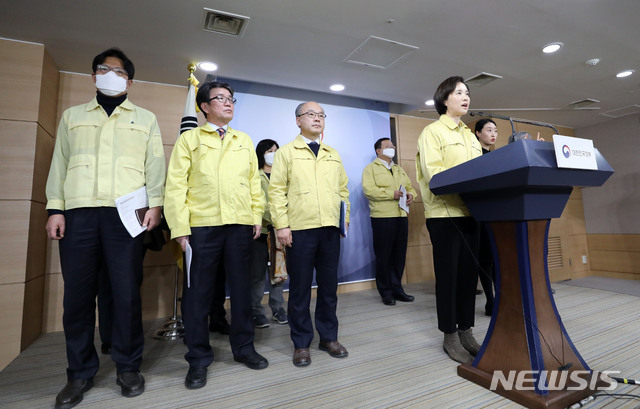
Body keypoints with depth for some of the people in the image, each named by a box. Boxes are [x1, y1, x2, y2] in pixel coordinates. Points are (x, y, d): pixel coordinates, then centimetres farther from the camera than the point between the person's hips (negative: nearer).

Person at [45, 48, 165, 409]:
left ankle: (128, 367, 14)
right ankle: (80, 373, 19)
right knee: (77, 293, 3)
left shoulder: (145, 119, 16)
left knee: (127, 291, -2)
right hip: (78, 212, 3)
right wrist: (55, 207, 3)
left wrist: (155, 203, -5)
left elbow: (155, 164, 6)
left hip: (127, 213, -2)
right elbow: (60, 163, 15)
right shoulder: (72, 116, 21)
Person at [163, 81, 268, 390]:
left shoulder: (244, 141, 17)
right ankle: (199, 359, 22)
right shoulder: (189, 138, 8)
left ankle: (243, 347, 28)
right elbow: (176, 185, 0)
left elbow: (254, 182, 13)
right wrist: (180, 227, -8)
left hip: (240, 225, 3)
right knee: (198, 292, 5)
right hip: (201, 226, -2)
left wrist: (257, 216, 5)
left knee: (241, 287, 11)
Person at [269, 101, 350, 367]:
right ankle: (301, 343, 21)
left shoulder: (333, 155, 19)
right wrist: (281, 225, -10)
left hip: (331, 228, 4)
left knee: (329, 285, 11)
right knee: (300, 288, 5)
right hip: (299, 229, -3)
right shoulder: (286, 152, 6)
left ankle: (329, 337, 27)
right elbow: (276, 190, -2)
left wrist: (345, 215, 6)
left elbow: (343, 188, 18)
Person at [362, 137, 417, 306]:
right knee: (384, 256, 0)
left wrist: (410, 195, 0)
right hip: (382, 217, -6)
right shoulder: (371, 168, 3)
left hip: (401, 216, 6)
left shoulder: (399, 170, 24)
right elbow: (368, 190, -12)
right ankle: (386, 292, 12)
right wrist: (392, 194, -16)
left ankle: (397, 288, 20)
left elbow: (409, 187, 23)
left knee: (399, 254, 8)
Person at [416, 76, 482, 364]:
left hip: (470, 212, 7)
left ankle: (465, 331, 24)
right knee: (448, 274, 0)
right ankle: (450, 336, 14)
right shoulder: (432, 132, 0)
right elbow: (432, 172, -14)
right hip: (444, 213, -7)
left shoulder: (470, 136, 22)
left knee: (469, 272, 10)